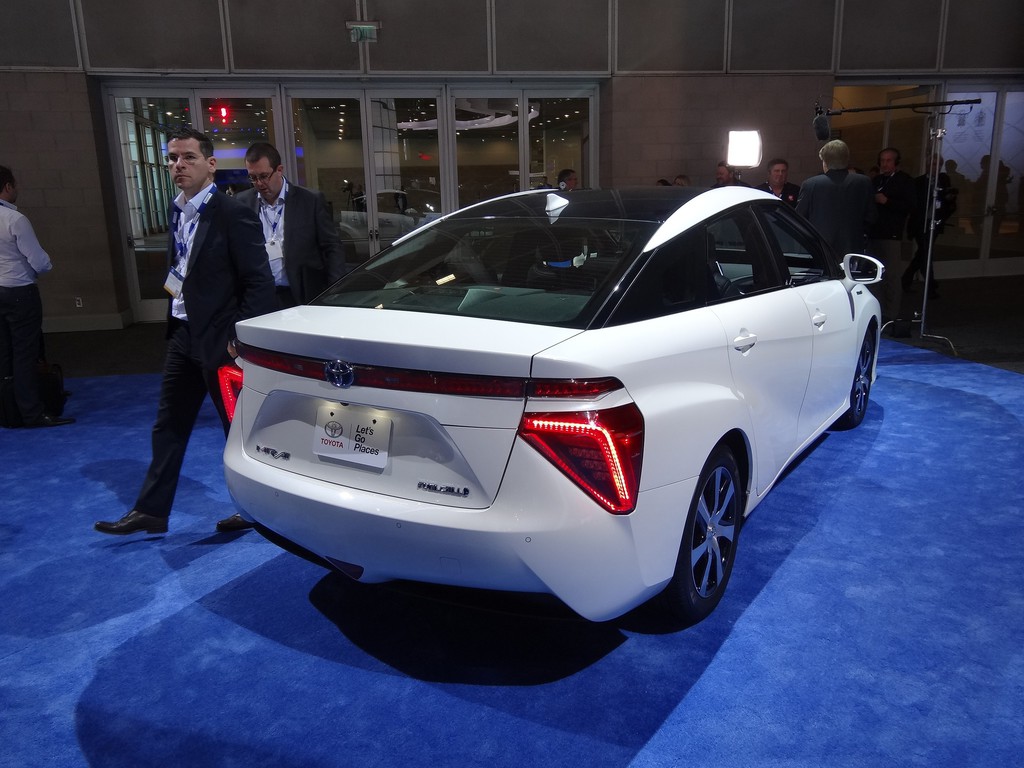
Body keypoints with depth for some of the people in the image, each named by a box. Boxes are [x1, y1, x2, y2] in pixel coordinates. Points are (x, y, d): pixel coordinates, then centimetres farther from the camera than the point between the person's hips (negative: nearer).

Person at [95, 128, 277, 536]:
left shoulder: (232, 213, -14)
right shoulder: (177, 211, 10)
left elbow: (259, 281, -16)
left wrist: (240, 337, -18)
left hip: (219, 339, -8)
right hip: (182, 334, 8)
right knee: (168, 426, 15)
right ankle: (151, 511, 27)